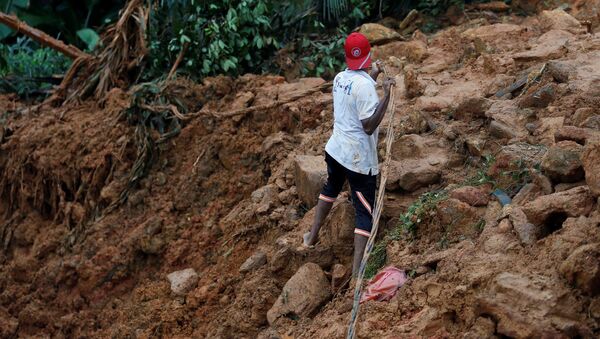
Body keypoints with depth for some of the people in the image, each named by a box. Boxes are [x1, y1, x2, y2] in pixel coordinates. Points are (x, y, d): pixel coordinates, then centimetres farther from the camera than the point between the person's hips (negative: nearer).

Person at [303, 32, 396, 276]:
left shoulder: (340, 78, 3)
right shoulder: (364, 84, -21)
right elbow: (369, 125, -23)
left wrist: (373, 77, 25)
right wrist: (386, 95, -28)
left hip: (335, 149, 8)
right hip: (359, 159, -8)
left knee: (330, 189, 33)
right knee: (365, 211, -3)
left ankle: (313, 235, 49)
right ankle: (357, 269, -10)